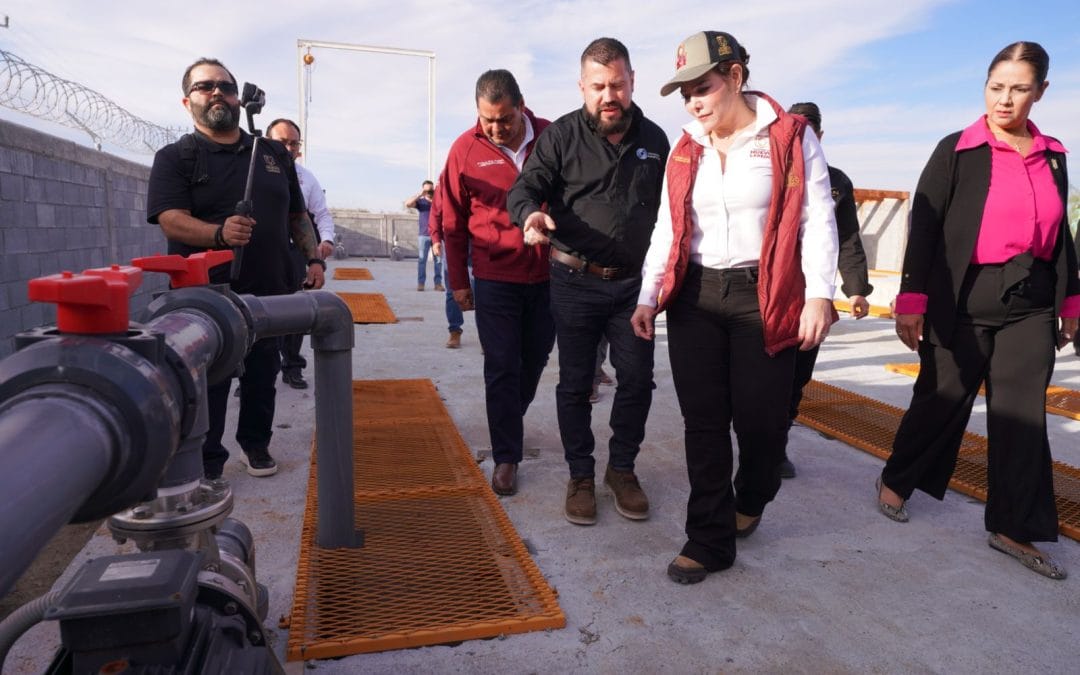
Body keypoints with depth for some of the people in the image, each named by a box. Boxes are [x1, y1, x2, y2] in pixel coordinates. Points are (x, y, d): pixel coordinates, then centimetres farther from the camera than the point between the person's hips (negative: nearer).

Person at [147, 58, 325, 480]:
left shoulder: (274, 155, 14)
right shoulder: (175, 157, 1)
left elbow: (297, 216, 19)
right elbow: (172, 220, -14)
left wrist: (313, 258, 7)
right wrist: (220, 233, -33)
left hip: (269, 293, 4)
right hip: (206, 295, -3)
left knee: (262, 377, 12)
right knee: (208, 382, 3)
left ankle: (256, 442, 32)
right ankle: (207, 462, 18)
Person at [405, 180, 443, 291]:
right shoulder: (420, 202, 5)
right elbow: (407, 204, -9)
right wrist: (419, 194, -18)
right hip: (423, 235, -1)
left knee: (438, 260, 0)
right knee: (421, 260, -1)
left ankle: (438, 283, 3)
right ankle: (420, 283, 2)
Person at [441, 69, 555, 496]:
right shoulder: (466, 149, -5)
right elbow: (453, 223, 2)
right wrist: (458, 281, 4)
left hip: (547, 275, 2)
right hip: (495, 278, -2)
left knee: (535, 359, 15)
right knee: (501, 368, 1)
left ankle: (509, 424, 39)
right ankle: (506, 457, 10)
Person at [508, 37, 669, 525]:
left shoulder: (654, 140, 9)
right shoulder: (561, 135, -3)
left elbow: (666, 208, 18)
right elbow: (524, 188, -9)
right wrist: (530, 214, -32)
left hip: (634, 284, 3)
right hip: (575, 283, -3)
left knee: (637, 380, 6)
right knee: (575, 383, 6)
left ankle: (622, 468, 27)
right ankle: (580, 476, 23)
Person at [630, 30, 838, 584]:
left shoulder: (790, 137, 0)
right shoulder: (685, 150, 12)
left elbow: (816, 220, -3)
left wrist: (819, 295, -13)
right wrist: (648, 296, 6)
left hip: (763, 299, -3)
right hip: (695, 298, 4)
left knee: (759, 418, 2)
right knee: (703, 421, 3)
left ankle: (751, 499, 35)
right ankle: (710, 539, 15)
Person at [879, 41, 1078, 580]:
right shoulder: (956, 151, -5)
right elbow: (924, 227, -9)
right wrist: (911, 300, -16)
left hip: (1030, 306, 5)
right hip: (965, 303, -4)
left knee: (1022, 412, 5)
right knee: (943, 399, 6)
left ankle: (1013, 528, 16)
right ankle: (896, 480, 29)